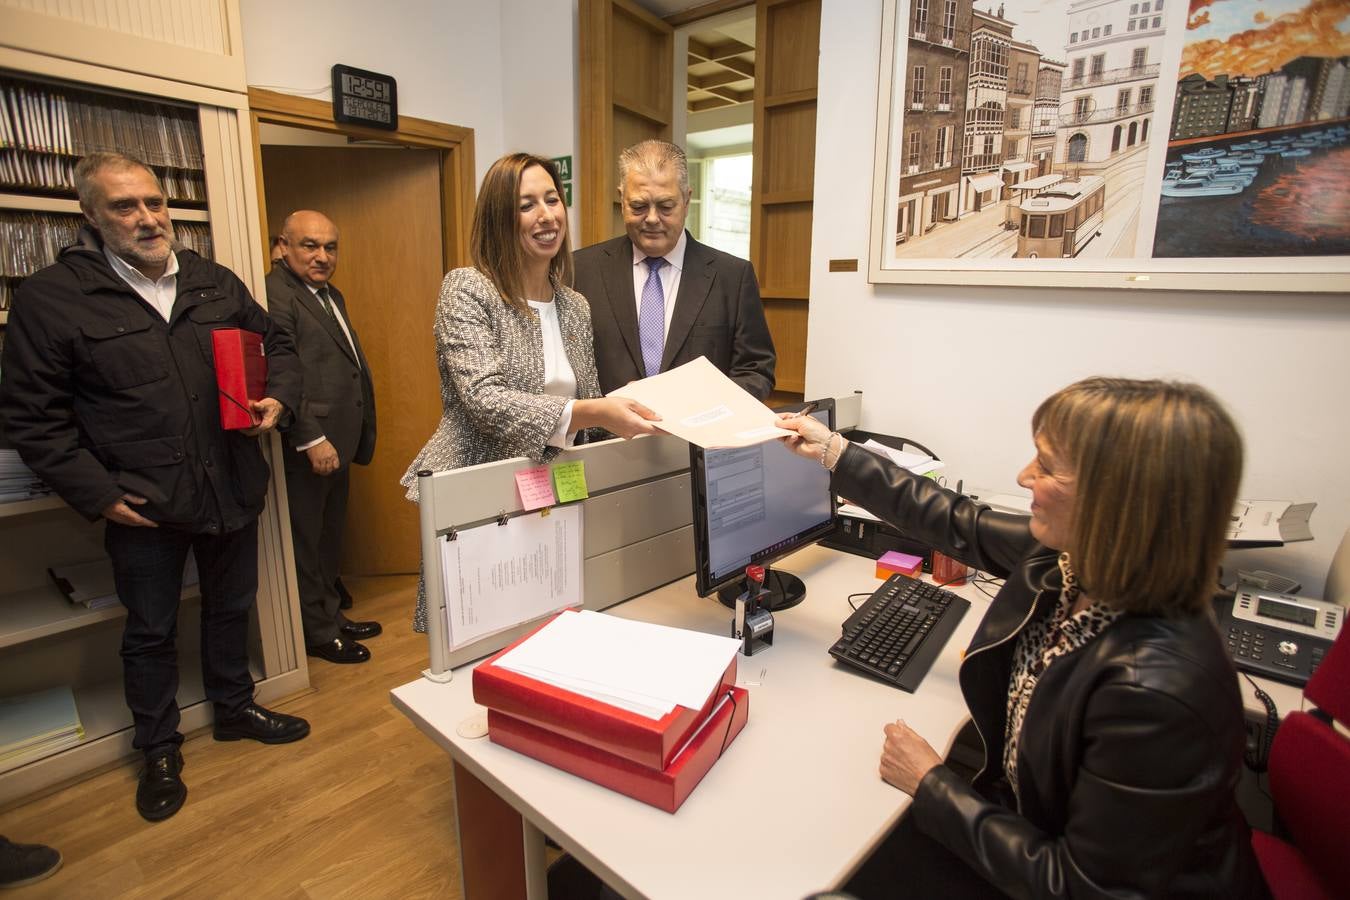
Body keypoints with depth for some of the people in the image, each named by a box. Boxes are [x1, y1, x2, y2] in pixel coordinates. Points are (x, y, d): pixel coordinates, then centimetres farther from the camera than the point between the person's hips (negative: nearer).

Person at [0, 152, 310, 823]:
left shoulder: (216, 283, 4)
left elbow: (277, 344, 15)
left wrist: (278, 398, -5)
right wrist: (96, 493, -12)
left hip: (232, 489, 3)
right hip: (142, 505, -3)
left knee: (231, 608, 20)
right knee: (151, 632, 14)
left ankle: (235, 709, 43)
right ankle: (159, 750, 36)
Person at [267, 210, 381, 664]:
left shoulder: (332, 295, 17)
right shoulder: (275, 294, -13)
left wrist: (354, 438, 14)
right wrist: (311, 439, -23)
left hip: (336, 443, 9)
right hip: (307, 448, -9)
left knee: (330, 540, 20)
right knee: (307, 542, 7)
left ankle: (331, 615, 36)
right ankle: (317, 633, 21)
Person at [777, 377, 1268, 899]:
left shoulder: (1154, 690, -37)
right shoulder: (1064, 556, -15)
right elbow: (960, 525, 2)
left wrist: (932, 785, -17)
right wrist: (835, 453, 7)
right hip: (1031, 814, 6)